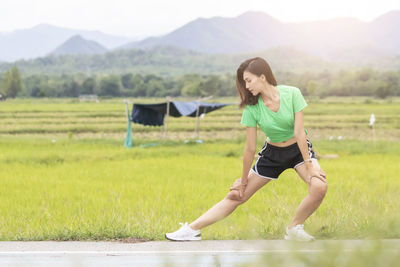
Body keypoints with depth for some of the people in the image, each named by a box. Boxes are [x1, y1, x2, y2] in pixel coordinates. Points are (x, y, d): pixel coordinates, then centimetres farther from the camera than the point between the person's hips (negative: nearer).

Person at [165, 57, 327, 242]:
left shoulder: (292, 94, -20)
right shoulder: (252, 108, -16)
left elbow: (299, 132, -20)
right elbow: (250, 148, -11)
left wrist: (309, 166, -22)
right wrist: (243, 181, -7)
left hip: (299, 149, -1)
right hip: (272, 152, 1)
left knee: (319, 187, -28)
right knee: (236, 195, -2)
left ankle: (294, 228, -7)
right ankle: (192, 230, 4)